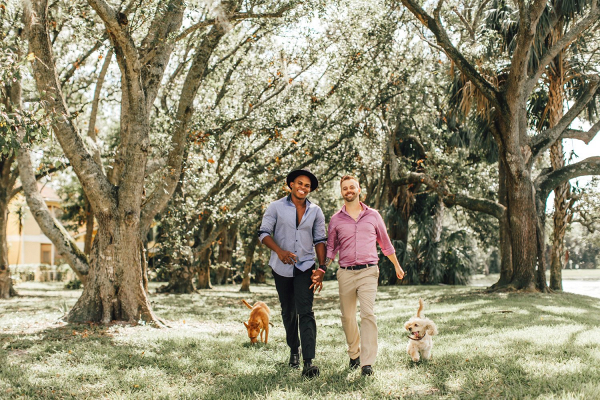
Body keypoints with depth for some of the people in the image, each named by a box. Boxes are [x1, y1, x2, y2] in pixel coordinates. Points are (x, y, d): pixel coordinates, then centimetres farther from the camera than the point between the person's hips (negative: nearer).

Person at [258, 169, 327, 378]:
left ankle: (309, 362, -18)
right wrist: (279, 251, -21)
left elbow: (320, 240, 6)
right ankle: (294, 350, 33)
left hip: (305, 267, 0)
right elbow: (264, 232, -4)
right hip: (282, 267, 1)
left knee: (305, 312, -12)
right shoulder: (276, 207, -1)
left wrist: (322, 269, -2)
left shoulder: (315, 211, 4)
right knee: (288, 312, 13)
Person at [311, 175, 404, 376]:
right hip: (345, 273, 2)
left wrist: (397, 266, 25)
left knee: (368, 313, -15)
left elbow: (385, 243, 18)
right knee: (347, 317, 7)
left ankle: (367, 362, -16)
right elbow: (330, 248, 14)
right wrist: (321, 271, 3)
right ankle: (354, 354, 27)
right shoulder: (336, 219, 8)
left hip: (368, 271, -2)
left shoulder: (373, 216, 7)